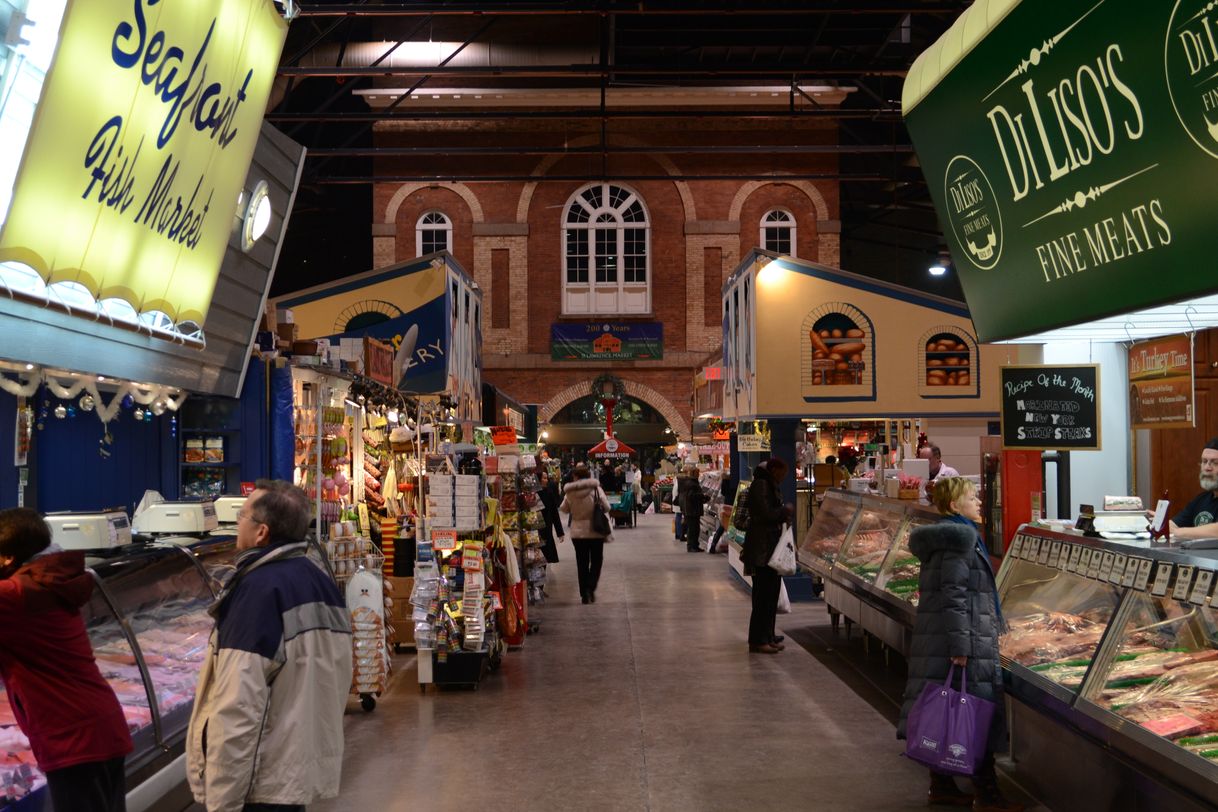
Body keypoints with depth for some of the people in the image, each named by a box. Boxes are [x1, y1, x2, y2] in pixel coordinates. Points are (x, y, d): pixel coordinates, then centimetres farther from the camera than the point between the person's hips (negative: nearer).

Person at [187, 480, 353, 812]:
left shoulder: (259, 589, -20)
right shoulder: (322, 582, 6)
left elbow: (239, 711, -24)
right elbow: (336, 681, 13)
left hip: (262, 783, -8)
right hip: (309, 769, 8)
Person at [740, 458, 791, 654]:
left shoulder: (768, 485, 19)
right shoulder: (760, 485, -13)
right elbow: (766, 514, -21)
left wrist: (783, 515, 7)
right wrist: (785, 511, -7)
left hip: (770, 548, 11)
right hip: (761, 549, -11)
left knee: (771, 593, 14)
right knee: (763, 595, -7)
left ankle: (767, 637, 22)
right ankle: (758, 641, -3)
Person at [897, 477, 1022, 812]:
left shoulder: (941, 535, 16)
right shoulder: (960, 538, -15)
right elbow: (953, 595, -21)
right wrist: (961, 645, -23)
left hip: (934, 640, 10)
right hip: (967, 640, -10)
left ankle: (942, 785, 21)